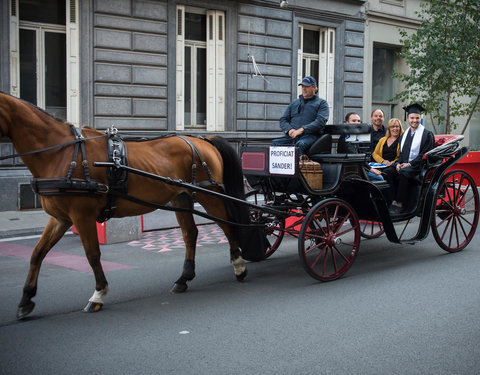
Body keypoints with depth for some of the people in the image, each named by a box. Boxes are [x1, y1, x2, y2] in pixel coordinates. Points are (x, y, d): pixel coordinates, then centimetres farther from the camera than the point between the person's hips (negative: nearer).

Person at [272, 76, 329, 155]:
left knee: (300, 144, -39)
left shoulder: (321, 103, 13)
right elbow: (283, 120, 20)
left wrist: (302, 130, -17)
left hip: (310, 135, -5)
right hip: (292, 136, 5)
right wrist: (289, 129, -4)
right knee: (275, 143, -24)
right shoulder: (294, 103, 27)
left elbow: (320, 121, -4)